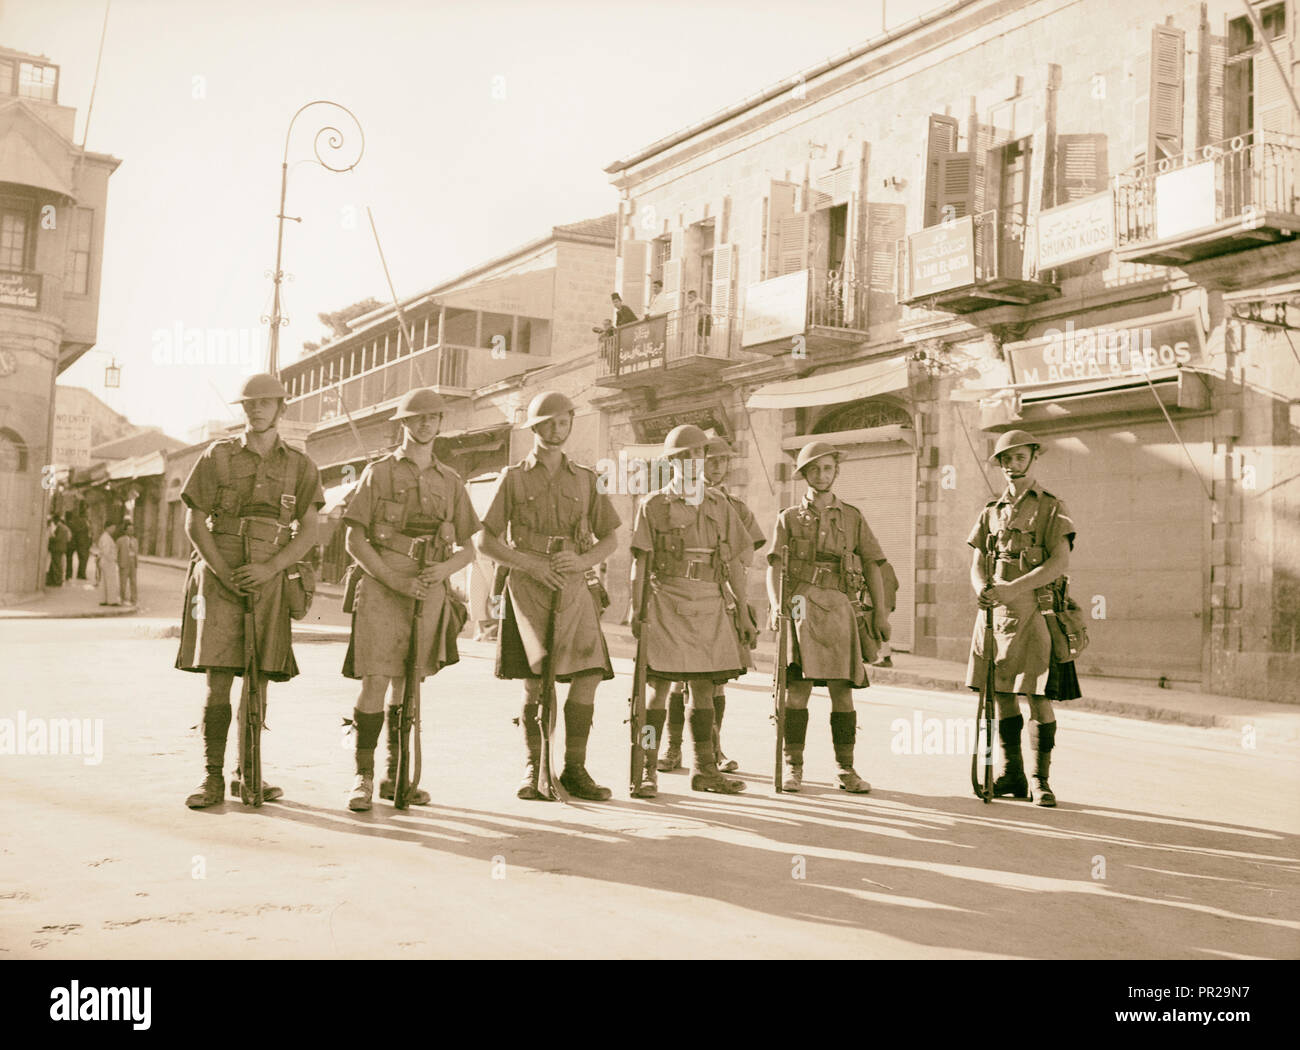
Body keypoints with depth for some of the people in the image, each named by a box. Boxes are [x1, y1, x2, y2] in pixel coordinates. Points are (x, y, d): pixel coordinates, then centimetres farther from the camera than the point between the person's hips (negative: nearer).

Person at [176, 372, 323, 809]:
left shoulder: (300, 467, 8)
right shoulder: (217, 456, 5)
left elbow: (309, 531, 2)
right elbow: (194, 522, 1)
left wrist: (270, 568, -13)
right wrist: (225, 574, -10)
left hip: (268, 580, 2)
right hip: (218, 578, -1)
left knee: (258, 682, 5)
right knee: (218, 681, -6)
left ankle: (247, 776, 16)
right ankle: (213, 779, 0)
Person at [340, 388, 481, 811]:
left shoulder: (450, 481, 12)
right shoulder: (378, 473, 3)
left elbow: (468, 548, 13)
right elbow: (354, 541, -2)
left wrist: (444, 569, -9)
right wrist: (395, 580, -13)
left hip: (430, 592, 3)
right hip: (381, 589, -3)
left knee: (408, 686, 10)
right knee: (375, 682, -10)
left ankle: (396, 777, 19)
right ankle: (363, 777, 1)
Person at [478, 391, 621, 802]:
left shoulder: (585, 479, 14)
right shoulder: (514, 478, 7)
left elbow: (610, 539, 16)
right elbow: (486, 541, 4)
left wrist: (582, 560, -5)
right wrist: (530, 564, -10)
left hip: (573, 587, 2)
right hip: (528, 587, -2)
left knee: (590, 672, -9)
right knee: (535, 679, -8)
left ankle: (574, 770, 2)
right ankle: (533, 769, 6)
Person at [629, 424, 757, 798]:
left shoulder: (720, 506, 12)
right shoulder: (653, 505, 3)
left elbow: (734, 563, 11)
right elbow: (639, 561, -1)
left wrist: (742, 613, 7)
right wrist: (637, 610, -9)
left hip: (711, 605, 3)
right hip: (666, 602, -3)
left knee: (704, 687, 8)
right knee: (659, 687, -4)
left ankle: (705, 770, 16)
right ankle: (648, 772, 1)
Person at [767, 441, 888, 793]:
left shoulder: (853, 517, 15)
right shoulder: (789, 518, 12)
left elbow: (872, 565, 12)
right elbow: (774, 566, 2)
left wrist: (881, 611, 3)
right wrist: (776, 604, -15)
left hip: (839, 609, 1)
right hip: (801, 607, -1)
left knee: (842, 690, 2)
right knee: (797, 688, -5)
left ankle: (846, 769, 10)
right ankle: (793, 768, 3)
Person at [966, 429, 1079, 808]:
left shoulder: (1052, 508, 1)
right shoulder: (992, 510, 15)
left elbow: (1060, 562, -11)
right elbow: (977, 562, 11)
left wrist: (1014, 588, -22)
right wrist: (982, 588, -13)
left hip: (1035, 611, -4)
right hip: (996, 612, 5)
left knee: (1038, 697, -5)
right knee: (1001, 692, 7)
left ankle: (1040, 779, 6)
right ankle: (1012, 774, 19)